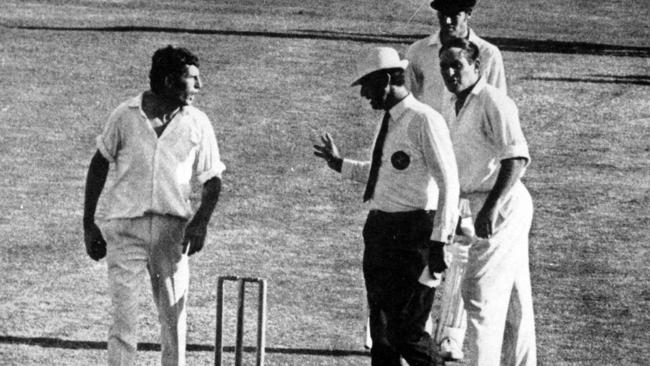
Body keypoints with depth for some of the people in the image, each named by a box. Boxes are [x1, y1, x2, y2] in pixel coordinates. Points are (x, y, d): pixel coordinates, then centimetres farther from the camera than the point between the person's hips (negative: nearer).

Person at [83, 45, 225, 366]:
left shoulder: (197, 124, 4)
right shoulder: (125, 116, 0)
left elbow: (212, 180, 7)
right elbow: (99, 165, 11)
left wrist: (201, 221, -11)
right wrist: (88, 225, 10)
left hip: (173, 227, 2)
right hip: (125, 226, -2)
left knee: (174, 315, 4)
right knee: (123, 318, -7)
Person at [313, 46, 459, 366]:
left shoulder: (424, 121, -14)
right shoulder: (389, 121, 13)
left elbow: (449, 183, -16)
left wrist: (439, 242, -21)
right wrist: (339, 164, 25)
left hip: (411, 233, -9)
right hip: (379, 230, 9)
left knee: (405, 331, -10)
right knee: (380, 328, 12)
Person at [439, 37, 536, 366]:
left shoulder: (492, 101, -13)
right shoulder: (461, 107, 17)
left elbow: (517, 157, -23)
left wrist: (491, 208, -30)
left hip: (502, 205, -10)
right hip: (482, 205, 10)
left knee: (480, 295, -12)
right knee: (513, 299, 14)